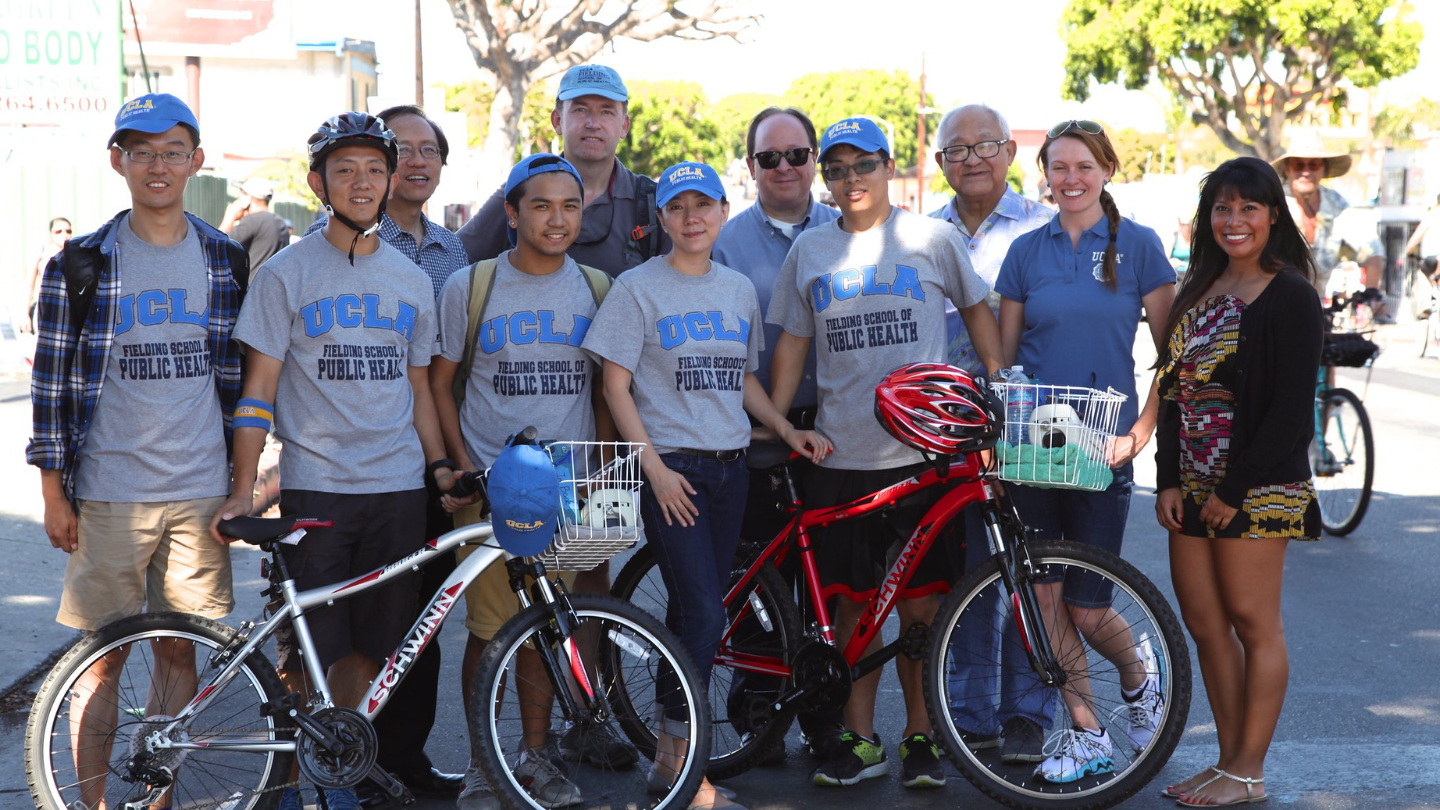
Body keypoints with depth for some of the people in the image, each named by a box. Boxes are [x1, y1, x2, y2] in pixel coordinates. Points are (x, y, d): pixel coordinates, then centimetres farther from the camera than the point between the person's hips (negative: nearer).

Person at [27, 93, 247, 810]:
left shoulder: (225, 260, 7)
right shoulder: (80, 264, -2)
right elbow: (51, 380, 0)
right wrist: (54, 492, -2)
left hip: (200, 490, 2)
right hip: (108, 495, -2)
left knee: (179, 648, 9)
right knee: (103, 657, 3)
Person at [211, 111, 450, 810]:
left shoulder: (411, 280, 12)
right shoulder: (287, 273, 0)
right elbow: (258, 388, -1)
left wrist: (440, 464, 10)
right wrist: (242, 489, -7)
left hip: (397, 489, 4)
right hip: (314, 488, -3)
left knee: (369, 648, 7)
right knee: (306, 651, -2)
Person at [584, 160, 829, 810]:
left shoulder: (739, 291, 12)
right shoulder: (637, 289, -4)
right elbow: (616, 388, -6)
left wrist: (788, 430, 7)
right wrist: (656, 469, -13)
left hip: (729, 468, 5)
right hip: (672, 469, -5)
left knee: (696, 612, 8)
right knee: (703, 615, -11)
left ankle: (673, 758, 18)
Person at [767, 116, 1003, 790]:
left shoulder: (932, 238, 4)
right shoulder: (810, 250, 10)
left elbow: (977, 312, 14)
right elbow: (791, 347, 13)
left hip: (923, 450, -2)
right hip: (840, 454, 2)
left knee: (920, 606, 1)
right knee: (852, 603, 5)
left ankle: (920, 736, 15)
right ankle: (859, 740, 16)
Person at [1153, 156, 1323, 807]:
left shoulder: (1290, 296, -7)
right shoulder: (1199, 291, 14)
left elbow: (1291, 408, -12)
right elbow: (1173, 391, 12)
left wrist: (1235, 489, -14)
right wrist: (1168, 479, 3)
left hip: (1258, 485, -7)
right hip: (1193, 485, 7)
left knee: (1253, 623, 0)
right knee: (1204, 625, 8)